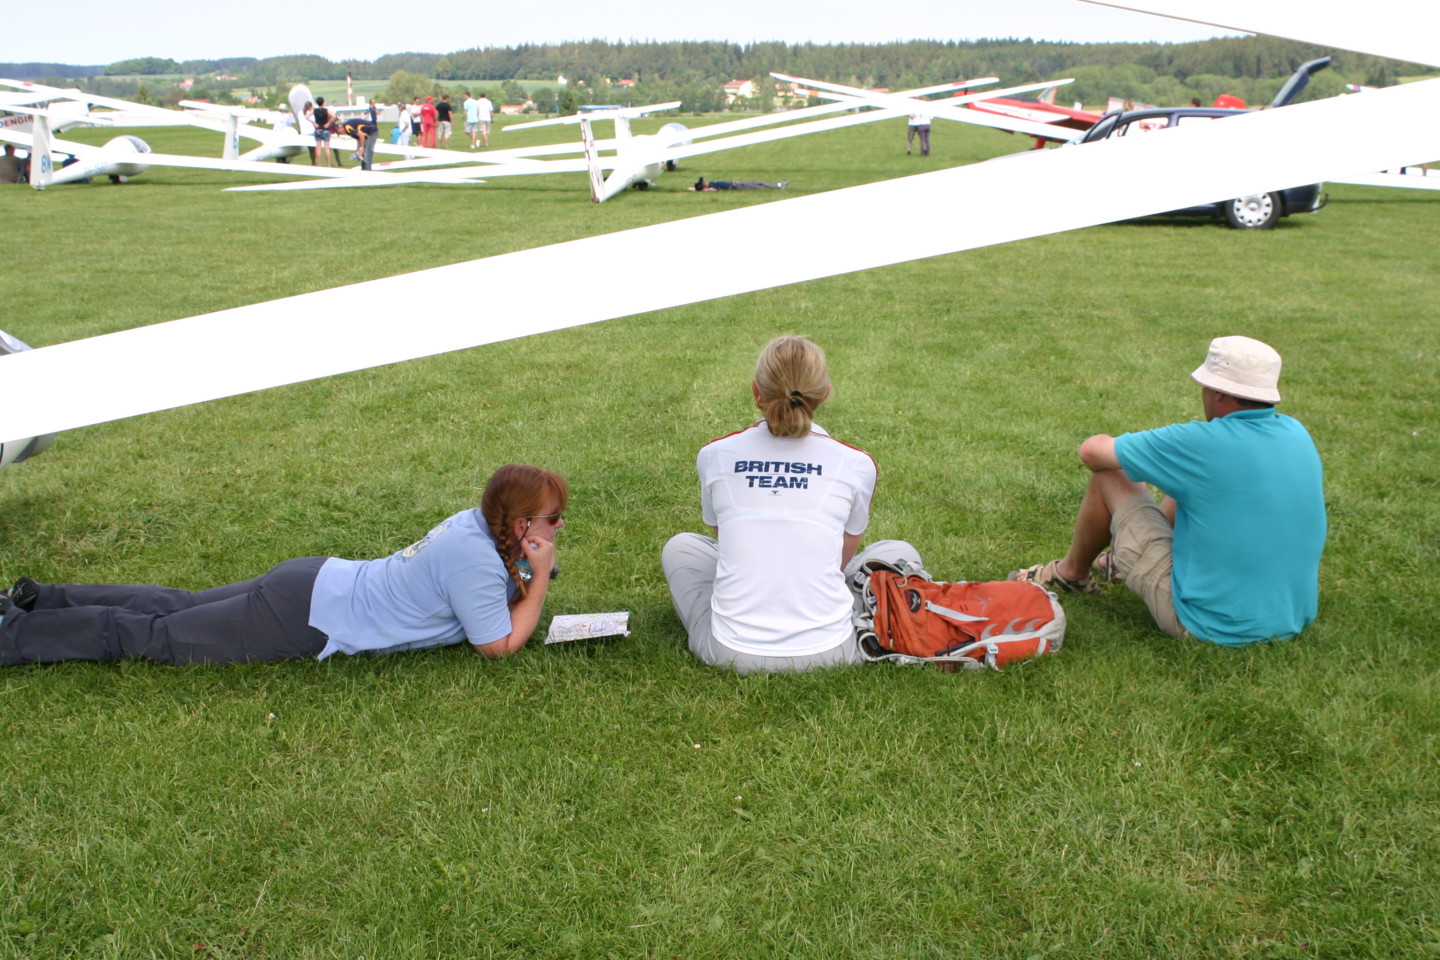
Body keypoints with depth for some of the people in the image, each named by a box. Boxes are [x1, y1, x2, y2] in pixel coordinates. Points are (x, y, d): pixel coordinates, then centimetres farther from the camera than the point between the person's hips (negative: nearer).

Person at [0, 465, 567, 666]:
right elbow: (501, 645, -18)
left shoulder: (478, 525, 4)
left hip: (315, 583, 8)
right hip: (306, 625, -8)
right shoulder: (476, 559, -24)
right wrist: (538, 579, -13)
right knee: (152, 637, 1)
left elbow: (488, 595, 20)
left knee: (176, 607, 19)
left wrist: (525, 579, 1)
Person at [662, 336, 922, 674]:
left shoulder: (714, 456, 1)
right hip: (827, 652, -1)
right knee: (900, 552, 22)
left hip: (731, 654, 2)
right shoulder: (856, 465, -2)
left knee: (680, 546, 29)